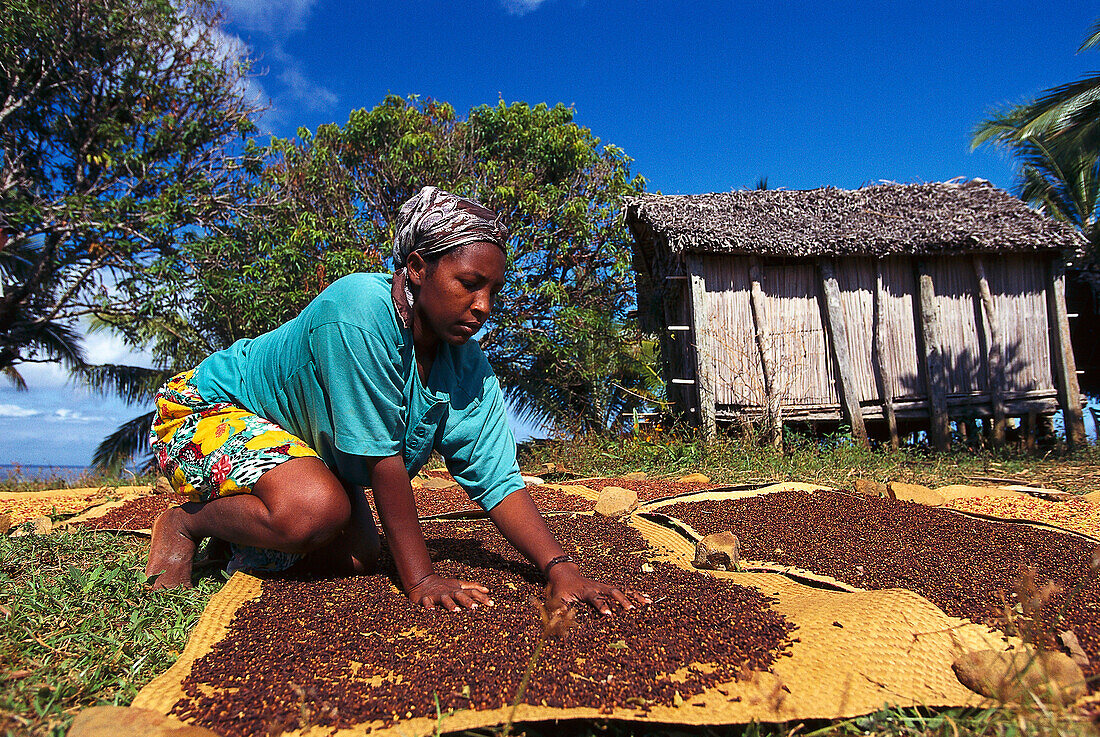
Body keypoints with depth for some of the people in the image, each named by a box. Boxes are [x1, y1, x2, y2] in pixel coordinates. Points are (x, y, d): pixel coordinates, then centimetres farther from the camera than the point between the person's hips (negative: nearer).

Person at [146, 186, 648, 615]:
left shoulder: (469, 368, -14)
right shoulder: (359, 310, -35)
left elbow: (498, 481, -16)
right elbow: (381, 457, -35)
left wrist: (561, 568, -29)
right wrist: (419, 579, -30)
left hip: (312, 449, 7)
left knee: (358, 558, -2)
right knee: (315, 511, -33)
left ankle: (242, 535, 20)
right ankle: (185, 524, -4)